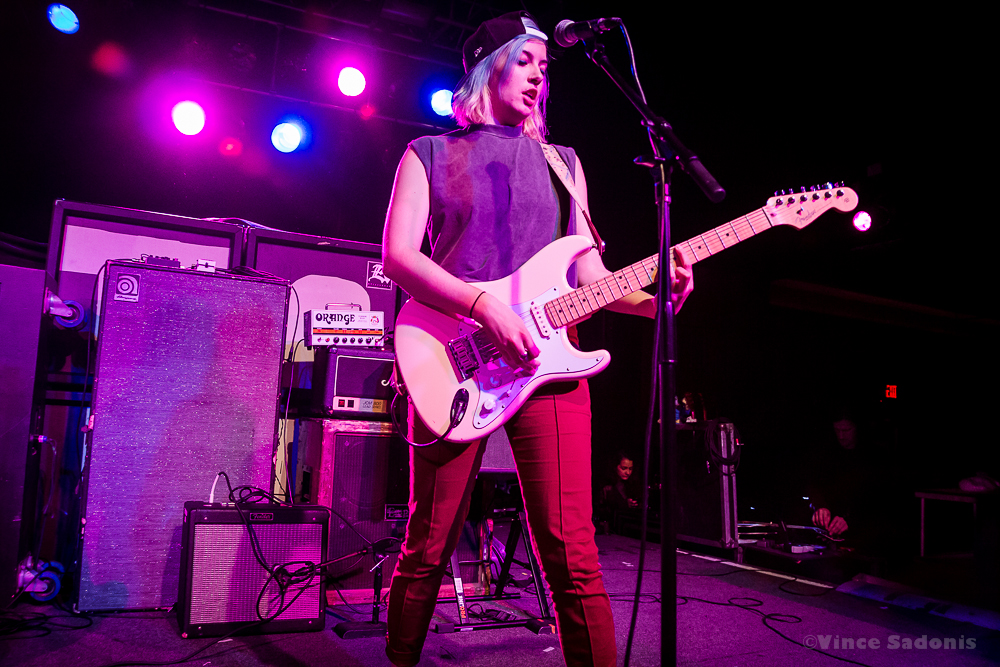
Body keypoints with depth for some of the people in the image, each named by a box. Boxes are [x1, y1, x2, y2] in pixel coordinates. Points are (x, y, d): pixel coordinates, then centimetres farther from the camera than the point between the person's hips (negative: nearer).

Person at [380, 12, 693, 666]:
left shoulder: (563, 162, 20)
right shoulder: (430, 154, 12)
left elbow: (589, 270, 14)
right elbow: (397, 254, -3)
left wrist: (651, 299, -6)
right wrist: (485, 307, -16)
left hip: (547, 360, 2)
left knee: (572, 554, -5)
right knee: (428, 549, 6)